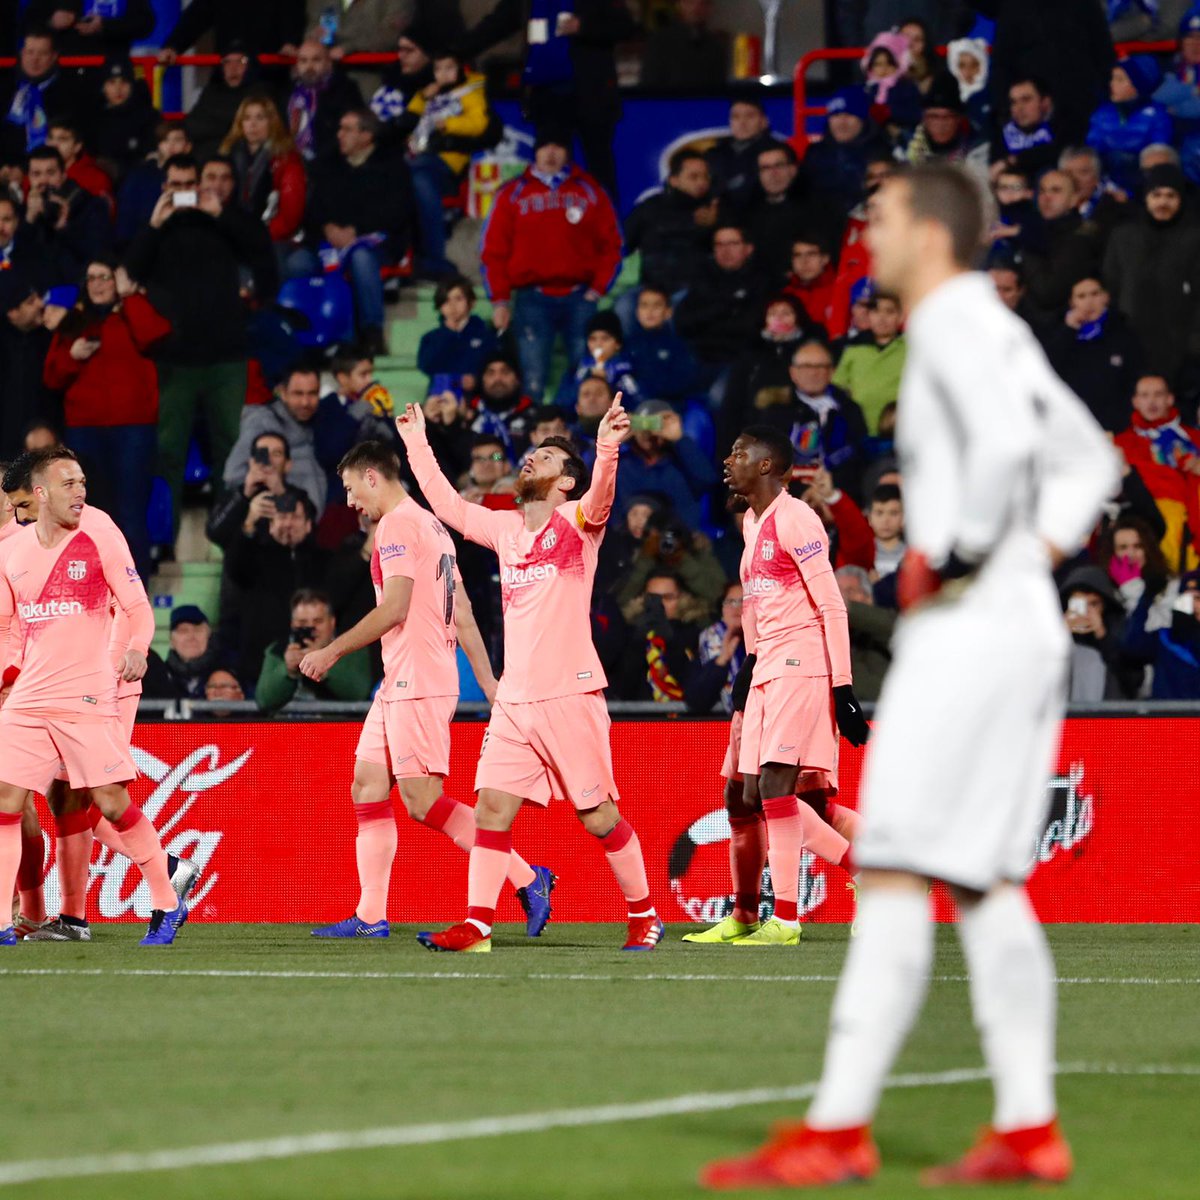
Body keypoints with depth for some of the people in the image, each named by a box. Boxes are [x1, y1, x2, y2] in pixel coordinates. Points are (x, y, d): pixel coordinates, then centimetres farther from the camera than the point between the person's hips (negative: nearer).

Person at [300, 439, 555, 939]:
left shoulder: (397, 525, -10)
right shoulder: (433, 526, 20)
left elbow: (395, 607, -18)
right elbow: (462, 612, 20)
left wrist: (332, 651, -11)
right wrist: (487, 680, 20)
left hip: (416, 682, -10)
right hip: (399, 682, 10)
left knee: (422, 798, -12)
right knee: (367, 787, 9)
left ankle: (527, 877, -11)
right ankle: (370, 916, 8)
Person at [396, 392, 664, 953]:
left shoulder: (577, 521, -1)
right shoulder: (504, 528, 16)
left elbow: (599, 495, -23)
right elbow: (446, 503, 26)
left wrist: (606, 451, -42)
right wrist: (418, 443, 27)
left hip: (570, 696, -6)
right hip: (514, 699, 6)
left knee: (598, 816, -2)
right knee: (492, 806, -1)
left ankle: (644, 916, 11)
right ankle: (476, 926, 1)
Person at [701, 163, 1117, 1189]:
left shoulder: (953, 326, -10)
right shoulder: (998, 331, 19)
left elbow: (1008, 443, -27)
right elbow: (1087, 458, 27)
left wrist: (949, 556, -17)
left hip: (968, 632, -10)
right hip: (1024, 631, 10)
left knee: (894, 879, -11)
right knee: (984, 885, 10)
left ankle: (837, 1132, -13)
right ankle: (1029, 1130, 8)